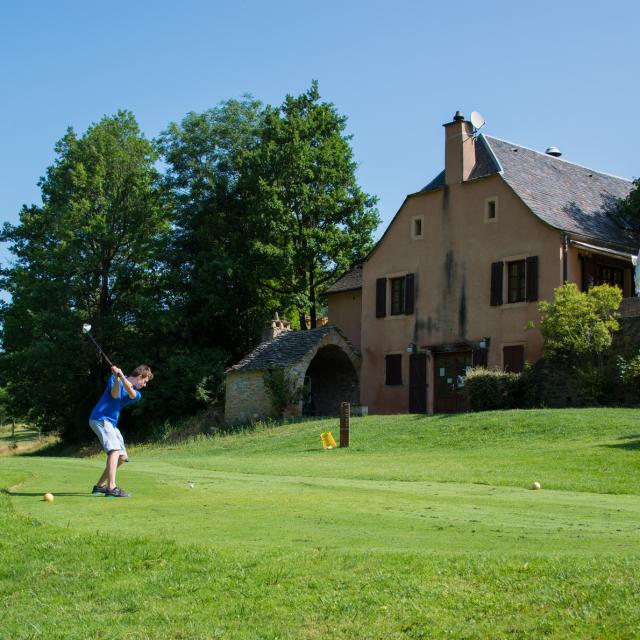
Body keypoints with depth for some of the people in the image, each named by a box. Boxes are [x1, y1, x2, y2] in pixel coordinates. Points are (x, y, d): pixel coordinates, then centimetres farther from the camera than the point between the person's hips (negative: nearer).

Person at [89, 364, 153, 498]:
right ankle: (111, 488, -33)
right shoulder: (114, 378, -1)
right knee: (115, 450, -24)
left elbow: (131, 393, -15)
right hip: (100, 418, -8)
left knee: (122, 457, 10)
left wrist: (122, 376, -30)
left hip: (111, 423, 8)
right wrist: (117, 378, -32)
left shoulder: (136, 394, 10)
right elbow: (114, 394, -19)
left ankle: (99, 486, 20)